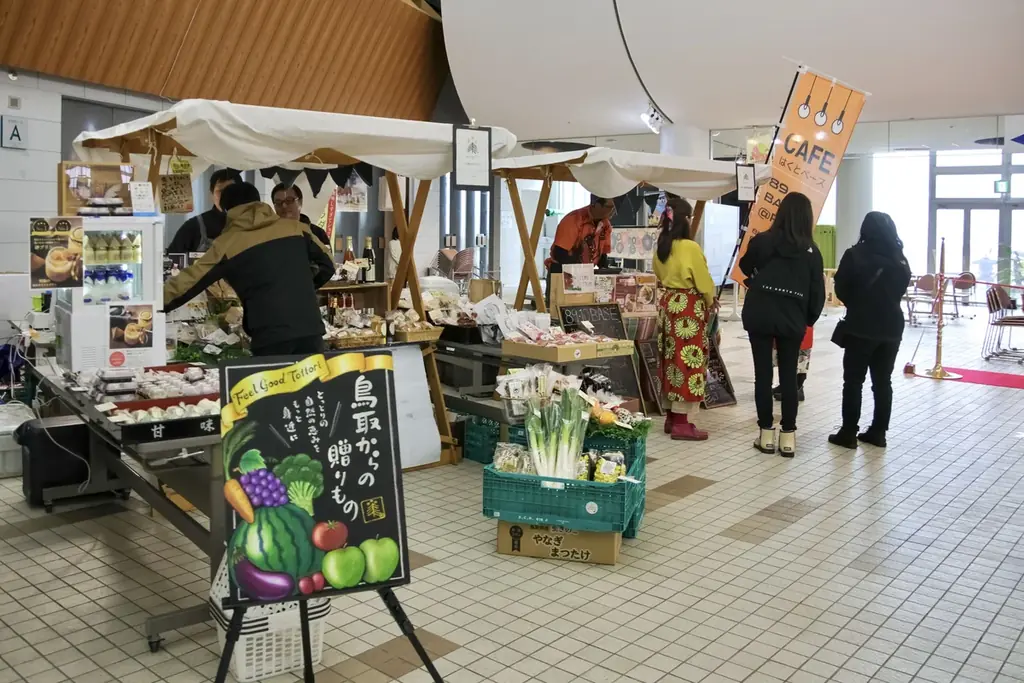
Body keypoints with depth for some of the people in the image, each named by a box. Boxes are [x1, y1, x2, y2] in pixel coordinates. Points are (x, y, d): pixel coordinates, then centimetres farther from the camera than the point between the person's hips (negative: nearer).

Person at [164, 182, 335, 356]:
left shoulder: (227, 244, 5)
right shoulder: (294, 227, 11)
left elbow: (188, 283, 7)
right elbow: (327, 264, 17)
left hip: (269, 336, -2)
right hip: (310, 330, 2)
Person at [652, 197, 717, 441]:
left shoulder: (661, 246, 5)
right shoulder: (690, 247, -18)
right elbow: (703, 280, -11)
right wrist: (711, 300, 8)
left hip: (668, 302, 8)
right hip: (688, 308, -8)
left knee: (673, 359, 14)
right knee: (688, 361, -3)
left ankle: (672, 416, 22)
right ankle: (681, 423, -1)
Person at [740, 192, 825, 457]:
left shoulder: (762, 241, -3)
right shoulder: (811, 251, -1)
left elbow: (745, 268, 15)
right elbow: (817, 291, 2)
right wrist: (810, 319, 15)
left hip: (760, 313, -1)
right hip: (792, 318, 1)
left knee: (763, 373, 5)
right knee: (789, 375, 8)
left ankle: (766, 434, 7)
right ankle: (788, 436, 9)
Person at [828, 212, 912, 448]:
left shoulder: (855, 255, -11)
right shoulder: (900, 260, 5)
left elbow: (841, 289, -5)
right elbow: (901, 290, 12)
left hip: (861, 326, -5)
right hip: (891, 326, 5)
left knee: (853, 381, 1)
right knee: (883, 382, 10)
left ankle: (848, 433, 2)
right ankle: (878, 433, 15)